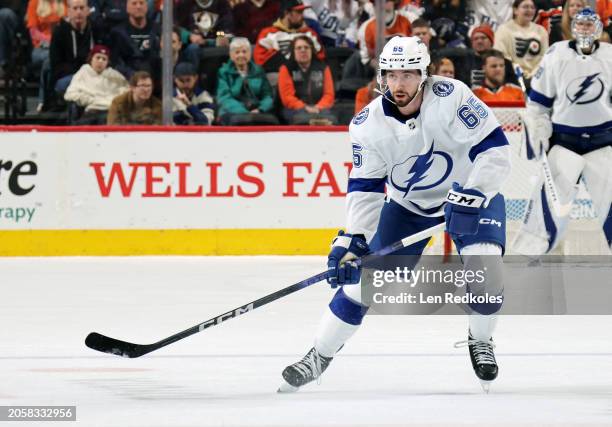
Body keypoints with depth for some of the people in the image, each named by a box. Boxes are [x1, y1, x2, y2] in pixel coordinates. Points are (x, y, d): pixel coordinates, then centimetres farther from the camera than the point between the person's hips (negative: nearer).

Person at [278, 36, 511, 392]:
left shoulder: (450, 97, -28)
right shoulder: (369, 125, -17)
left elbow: (494, 150, -28)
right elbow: (365, 189, -12)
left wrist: (471, 198, -38)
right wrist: (353, 239, -24)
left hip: (472, 194, -3)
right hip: (407, 203, 3)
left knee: (485, 268, -25)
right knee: (364, 277, -4)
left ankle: (481, 342, 4)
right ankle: (321, 355, 13)